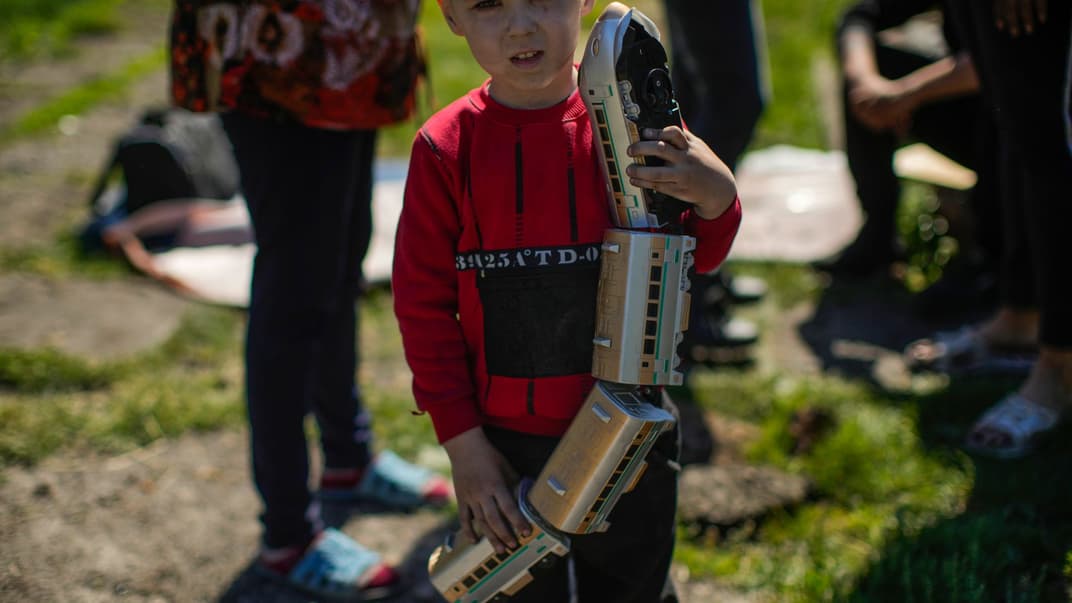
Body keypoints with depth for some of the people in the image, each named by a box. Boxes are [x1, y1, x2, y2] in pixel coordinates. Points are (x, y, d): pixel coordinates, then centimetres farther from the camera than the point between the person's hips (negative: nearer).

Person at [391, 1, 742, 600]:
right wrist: (463, 444, -7)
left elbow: (691, 261, 1)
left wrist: (716, 199, -21)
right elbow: (423, 304, -5)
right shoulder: (447, 147, -11)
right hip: (505, 444, -1)